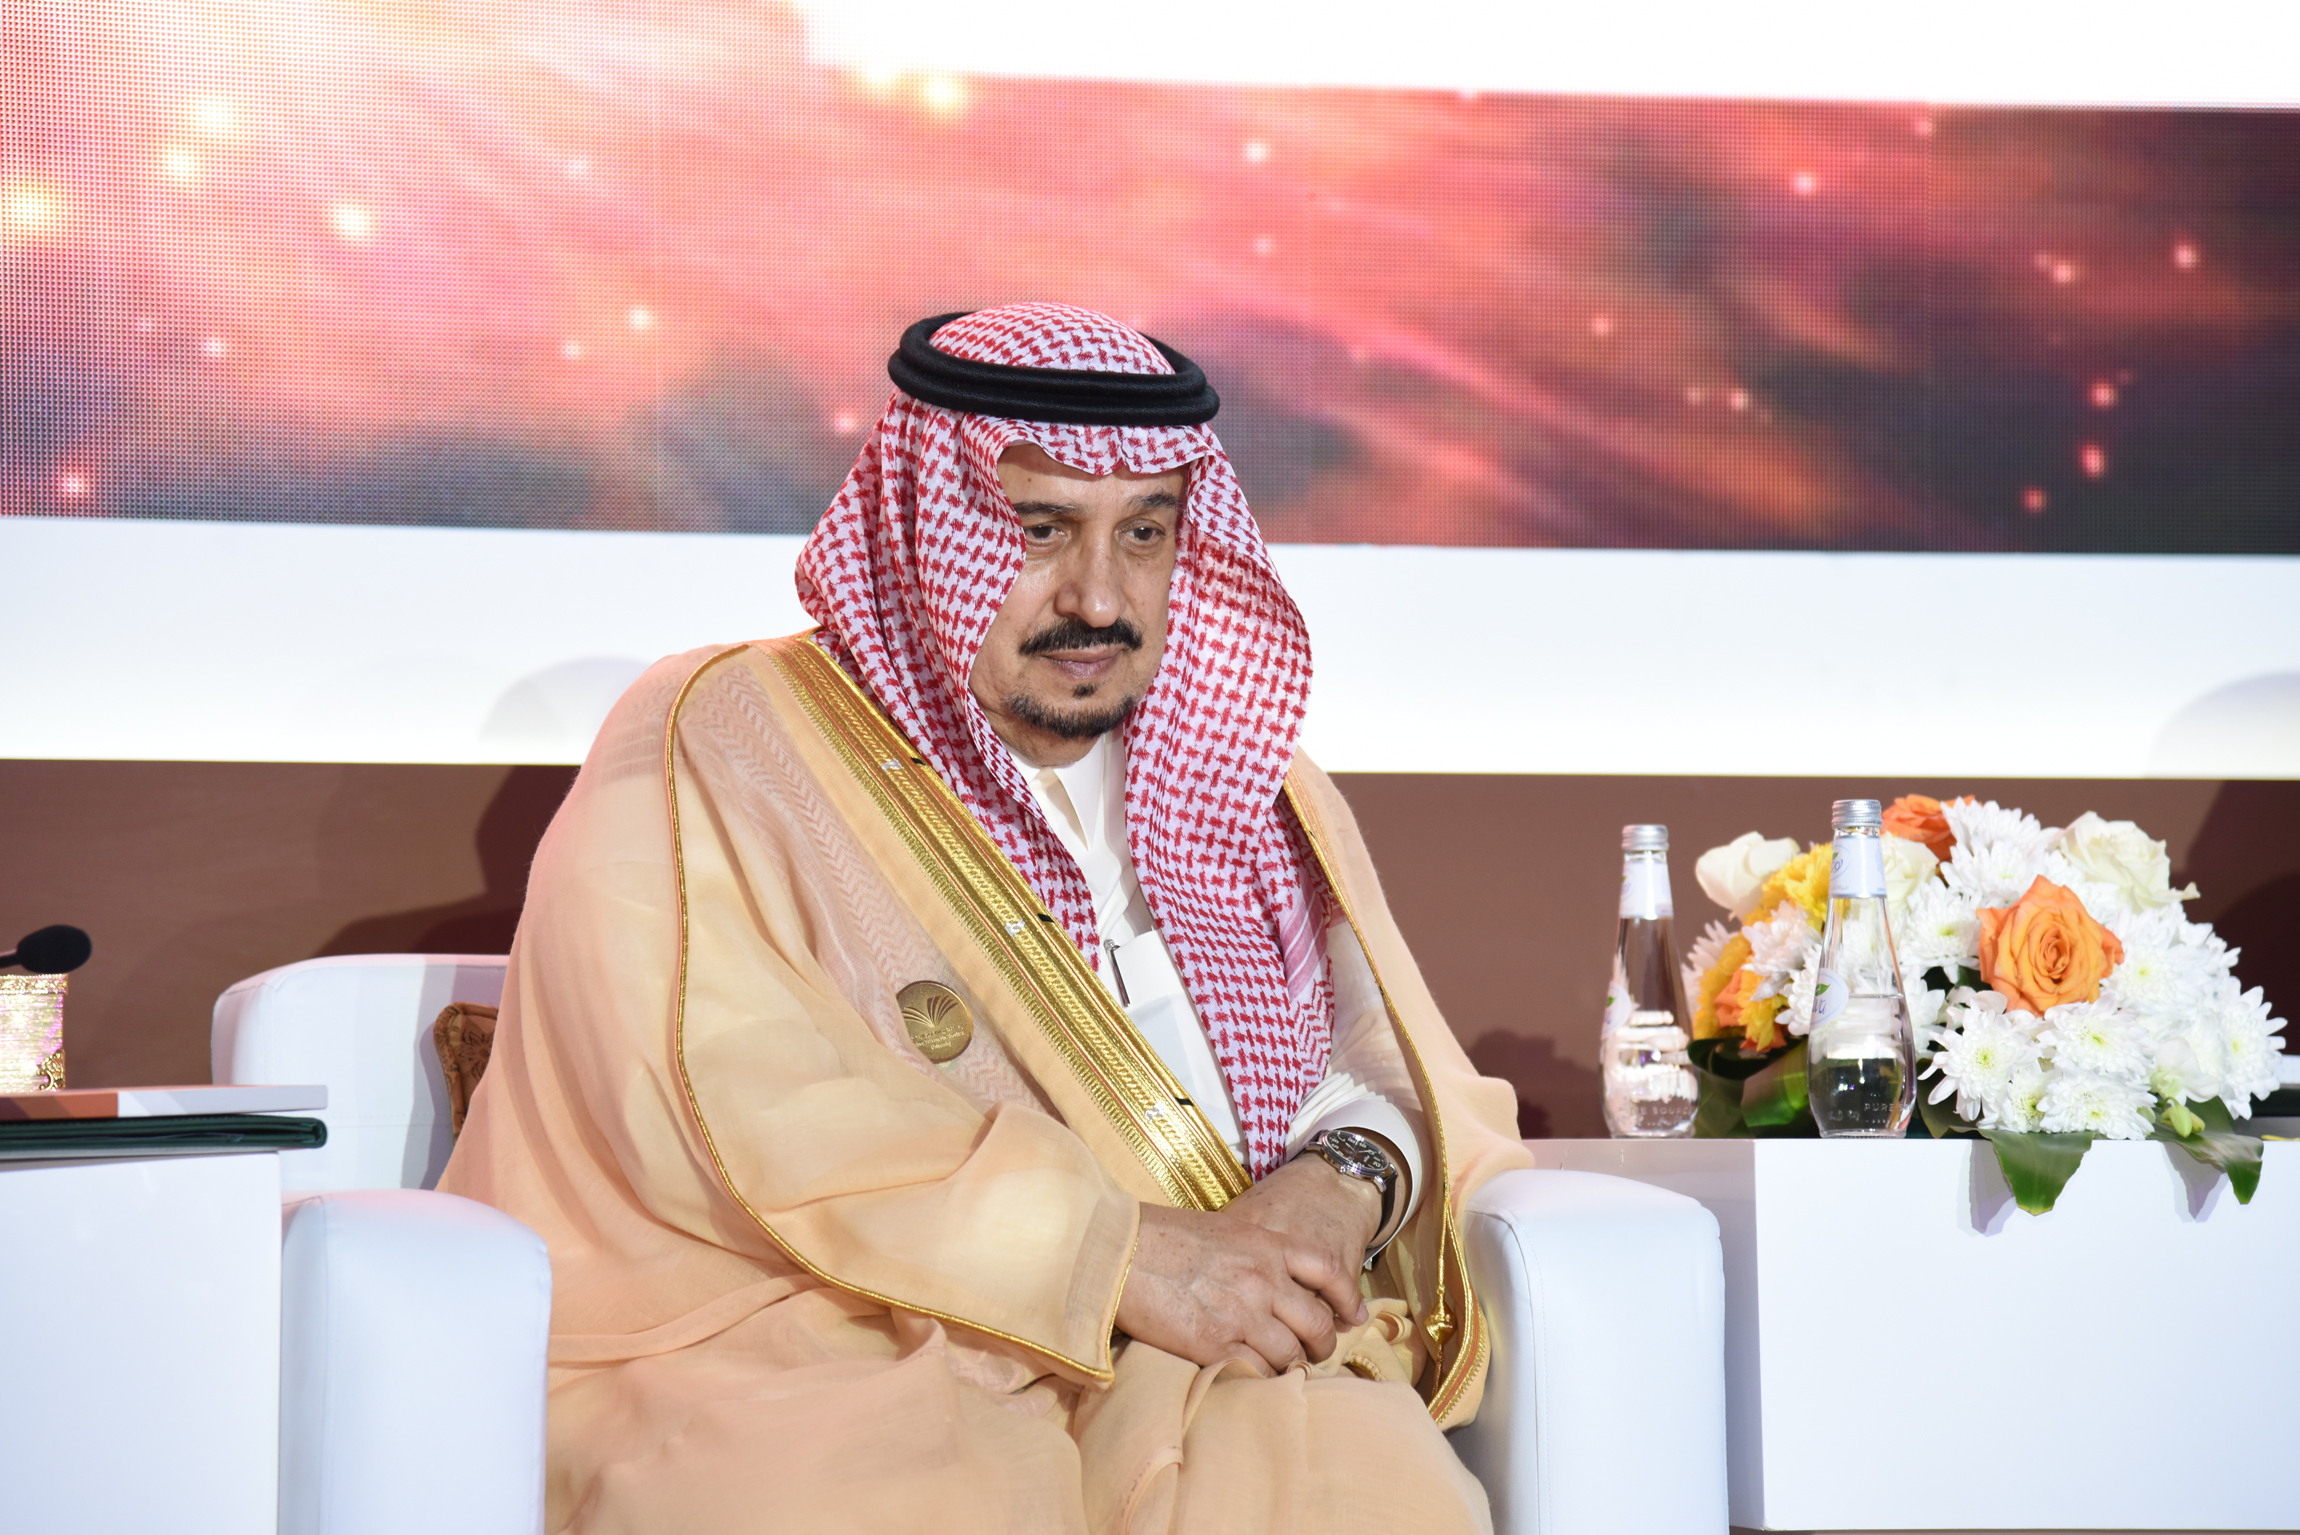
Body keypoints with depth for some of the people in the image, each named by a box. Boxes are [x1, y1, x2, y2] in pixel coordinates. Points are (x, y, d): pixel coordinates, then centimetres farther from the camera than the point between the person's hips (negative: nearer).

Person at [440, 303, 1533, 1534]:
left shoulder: (1245, 783, 21)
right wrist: (1114, 1249, -17)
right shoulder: (713, 752, 1)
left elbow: (1386, 1051, 16)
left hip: (1206, 1373, 4)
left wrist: (1347, 1177, -9)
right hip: (816, 1361, -3)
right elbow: (736, 1106, -12)